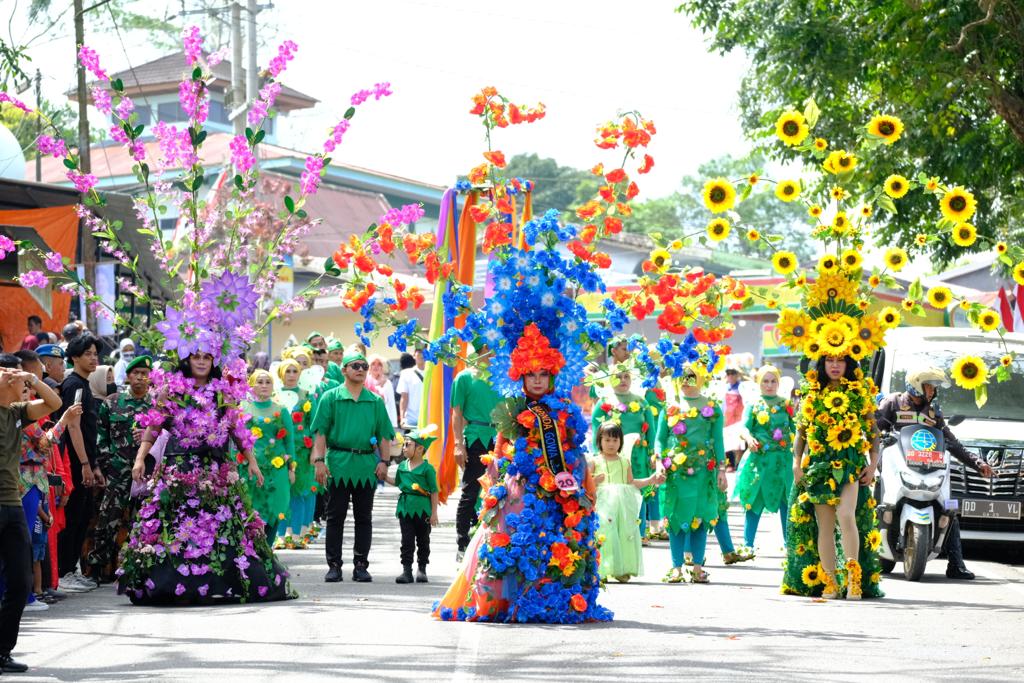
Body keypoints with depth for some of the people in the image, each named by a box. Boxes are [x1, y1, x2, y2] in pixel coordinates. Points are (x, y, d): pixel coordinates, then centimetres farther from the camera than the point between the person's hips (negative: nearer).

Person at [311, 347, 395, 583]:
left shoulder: (375, 401, 12)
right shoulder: (331, 398, 5)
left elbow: (384, 435, 12)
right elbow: (320, 432, 0)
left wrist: (384, 461, 1)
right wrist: (319, 460, -9)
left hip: (367, 466, 2)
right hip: (338, 464, -2)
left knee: (364, 518, 5)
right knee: (335, 517, 0)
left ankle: (361, 565, 10)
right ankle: (334, 565, 4)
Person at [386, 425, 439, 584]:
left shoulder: (427, 468, -9)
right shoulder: (402, 466, 7)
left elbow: (434, 491, -6)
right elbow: (397, 482, 24)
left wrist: (434, 513, -8)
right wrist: (384, 476, 11)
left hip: (422, 508, -4)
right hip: (405, 507, 4)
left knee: (423, 540, 8)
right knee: (407, 540, 1)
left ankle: (421, 569, 19)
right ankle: (406, 570, 2)